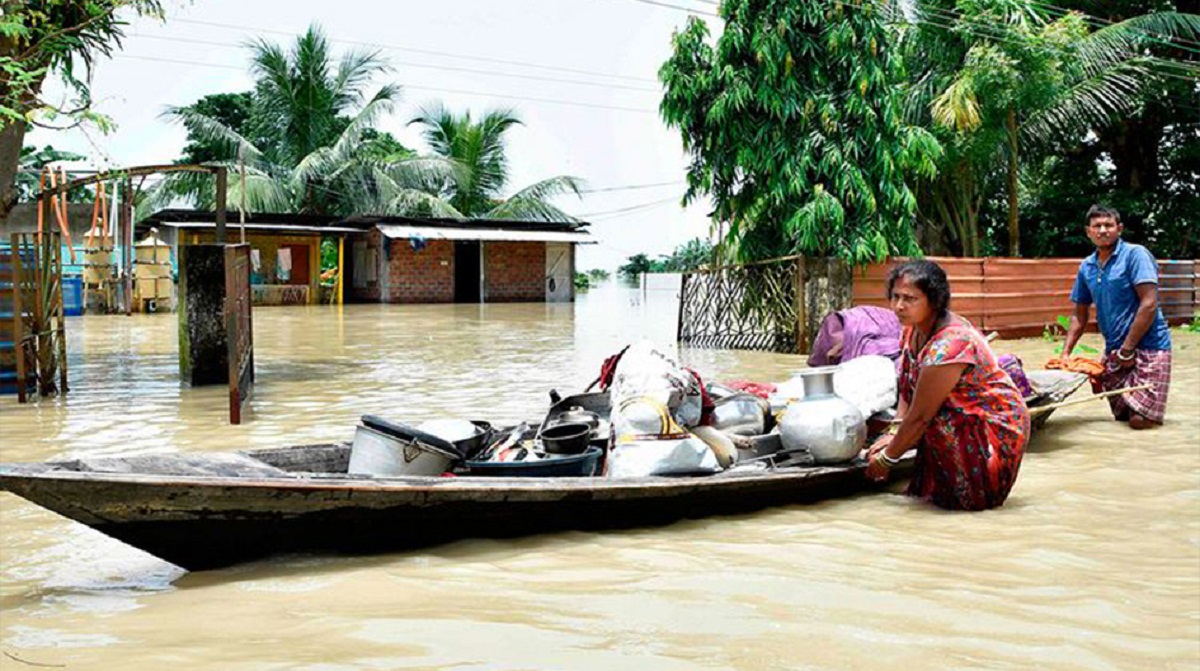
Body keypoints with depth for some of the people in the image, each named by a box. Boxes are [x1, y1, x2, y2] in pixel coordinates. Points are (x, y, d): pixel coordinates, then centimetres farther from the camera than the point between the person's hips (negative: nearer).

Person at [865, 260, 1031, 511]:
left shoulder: (949, 344, -30)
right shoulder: (912, 330, -1)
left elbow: (920, 415, -25)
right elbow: (907, 392, 4)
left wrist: (887, 458, -16)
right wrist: (894, 436, -9)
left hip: (997, 428, -9)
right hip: (965, 419, 9)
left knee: (940, 424, -32)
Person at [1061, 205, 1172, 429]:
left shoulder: (1135, 254, -11)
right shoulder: (1087, 267, 8)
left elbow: (1149, 304, -17)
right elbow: (1080, 315, 16)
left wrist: (1127, 349, -16)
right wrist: (1065, 354, 7)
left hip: (1148, 346, -6)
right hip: (1114, 350, 6)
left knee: (1140, 419, -10)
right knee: (1122, 415, 11)